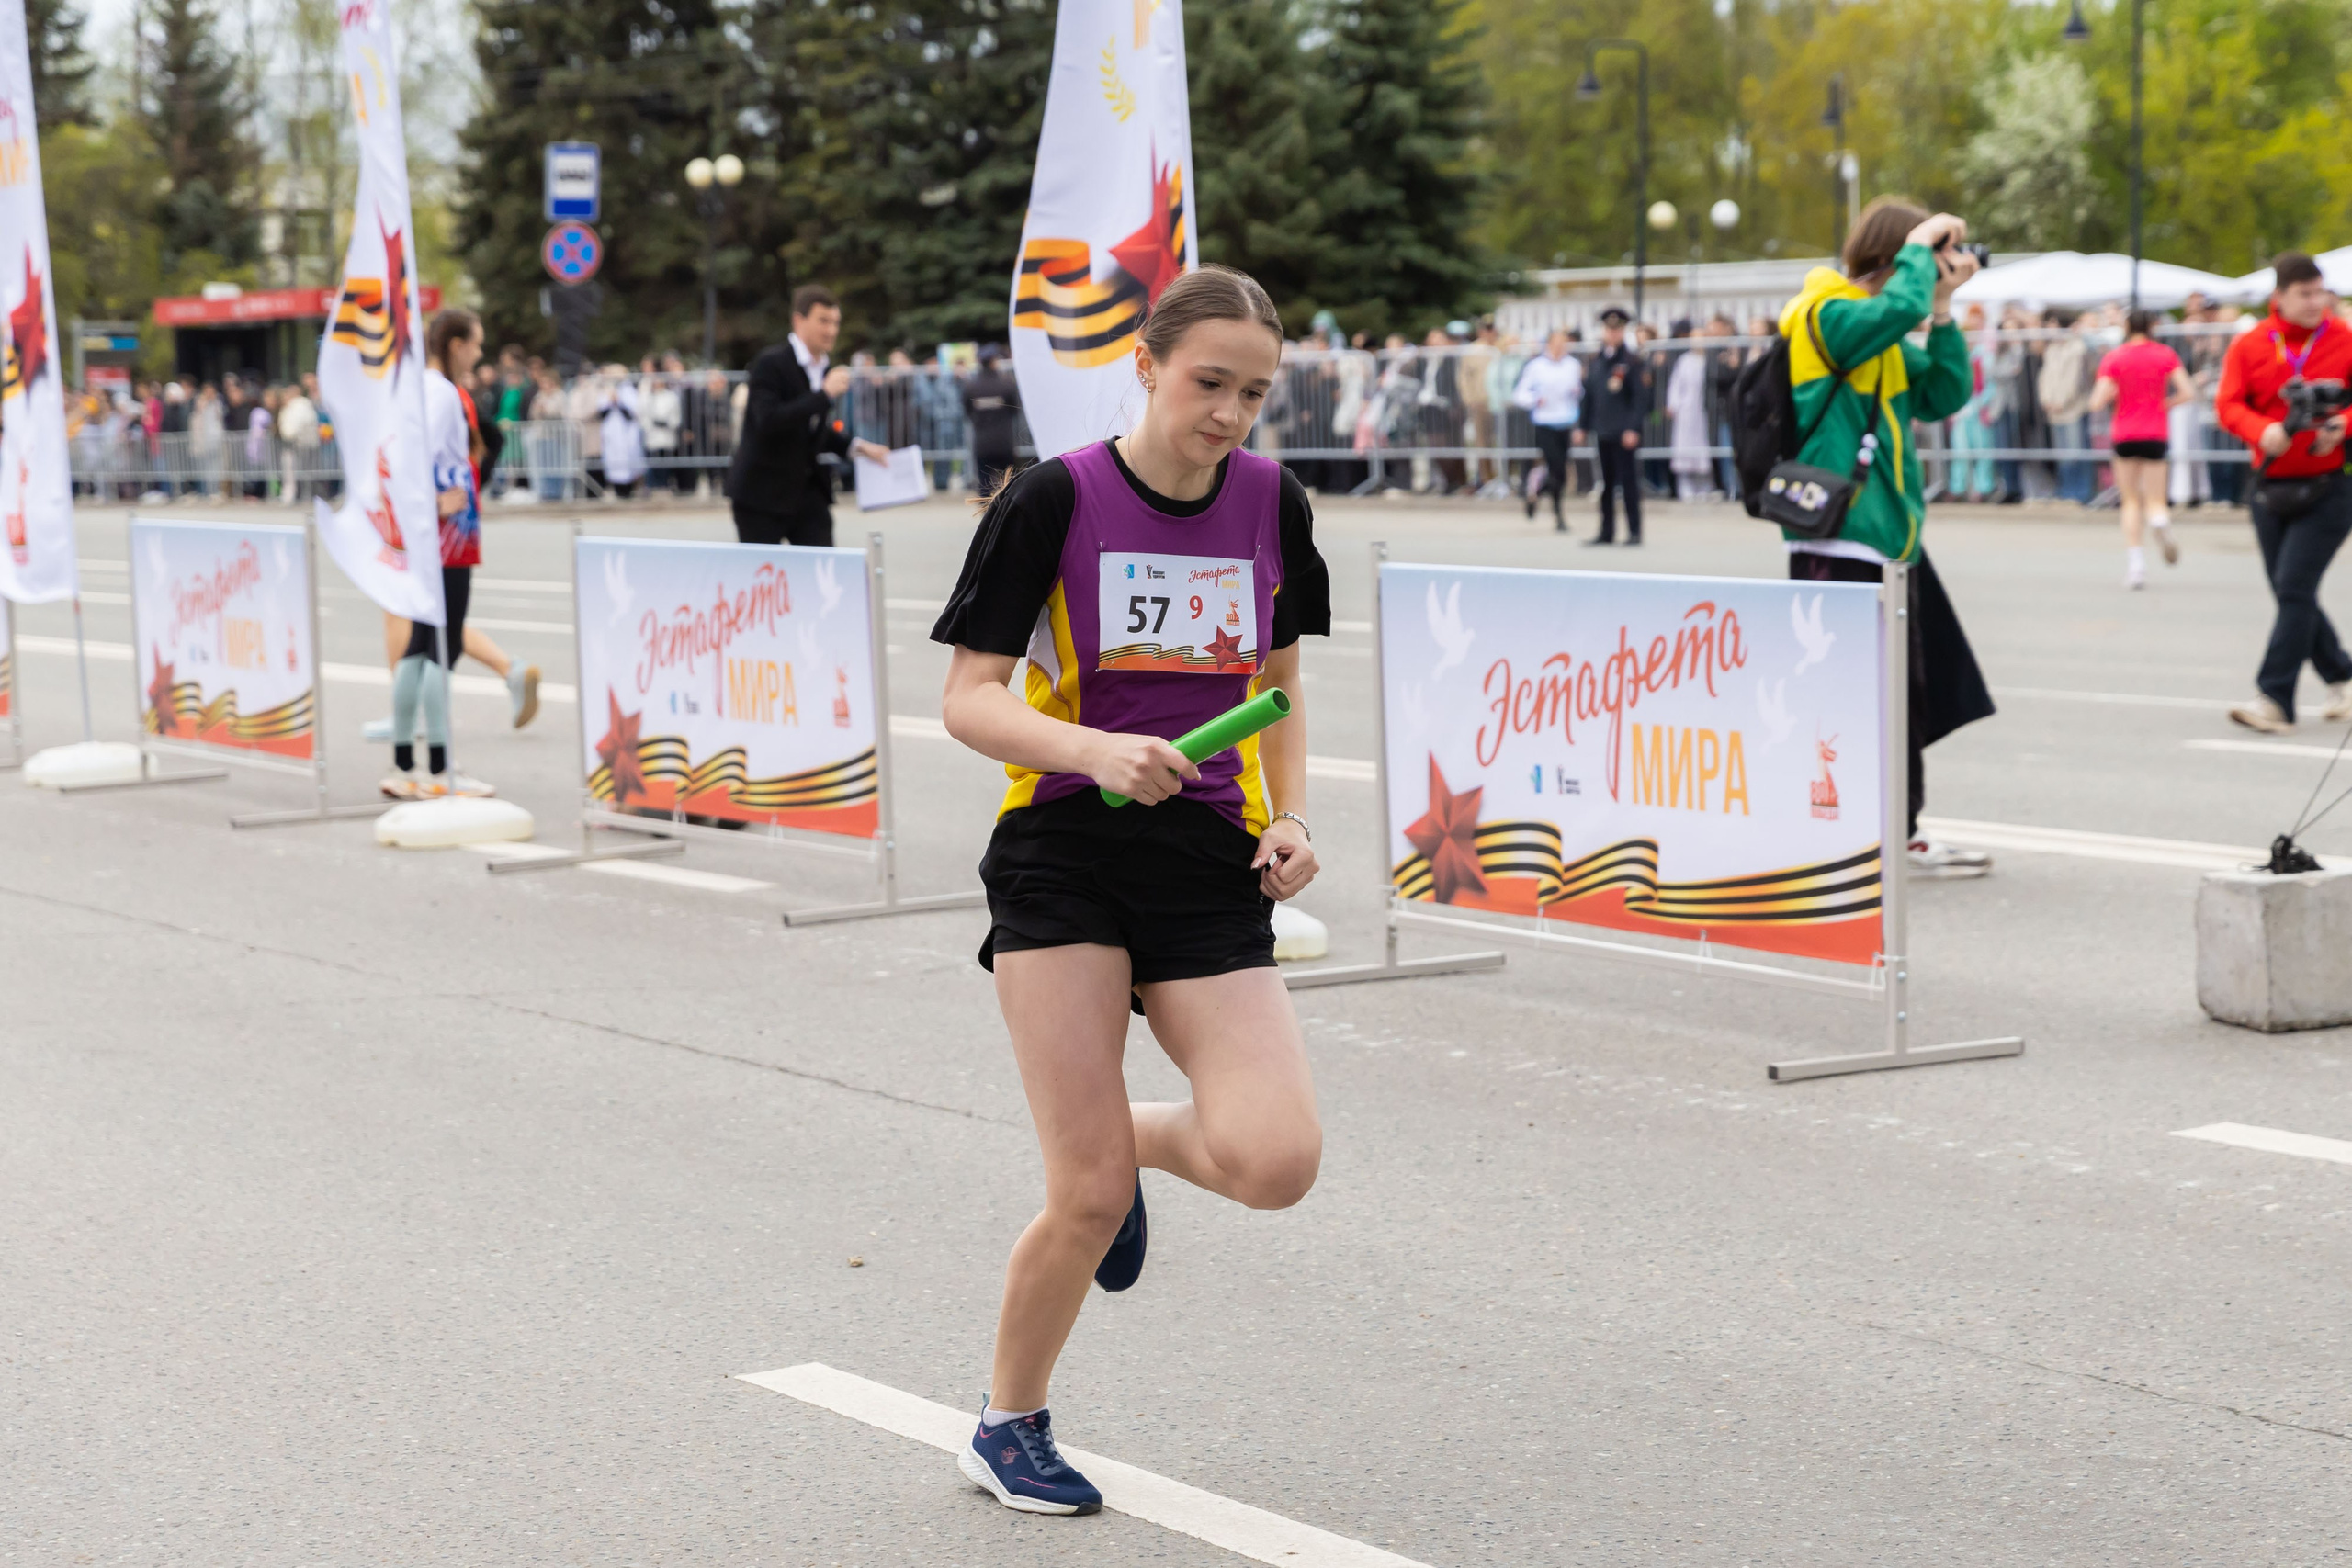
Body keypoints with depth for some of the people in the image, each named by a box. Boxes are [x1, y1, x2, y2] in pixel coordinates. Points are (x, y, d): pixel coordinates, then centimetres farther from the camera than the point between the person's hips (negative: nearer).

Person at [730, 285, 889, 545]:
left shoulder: (826, 368, 10)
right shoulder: (770, 363, -14)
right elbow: (768, 422, -27)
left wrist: (855, 446, 8)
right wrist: (824, 394, -27)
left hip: (808, 491, 6)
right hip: (763, 492, -6)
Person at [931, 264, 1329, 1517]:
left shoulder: (1272, 502, 5)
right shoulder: (1055, 499, -8)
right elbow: (969, 700, -7)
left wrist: (1289, 817, 3)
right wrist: (1099, 751, -24)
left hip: (1213, 865, 4)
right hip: (1065, 855, -3)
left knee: (1276, 1162, -16)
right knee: (1089, 1200, -9)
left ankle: (1134, 1135, 19)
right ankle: (1008, 1428, 17)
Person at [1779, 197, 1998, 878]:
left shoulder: (1885, 335, 18)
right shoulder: (1829, 316, -12)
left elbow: (1944, 395, 13)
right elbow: (1898, 307, -31)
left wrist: (1942, 308, 4)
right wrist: (1922, 246, -15)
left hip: (1889, 536, 10)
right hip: (1838, 540, -10)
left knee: (1904, 696, 14)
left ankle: (1901, 836, 24)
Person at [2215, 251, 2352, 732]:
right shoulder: (2249, 346, 2)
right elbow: (2228, 405, -4)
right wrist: (2263, 430, -23)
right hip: (2271, 489, 4)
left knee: (2295, 588, -14)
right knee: (2291, 595, 9)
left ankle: (2275, 700, -15)